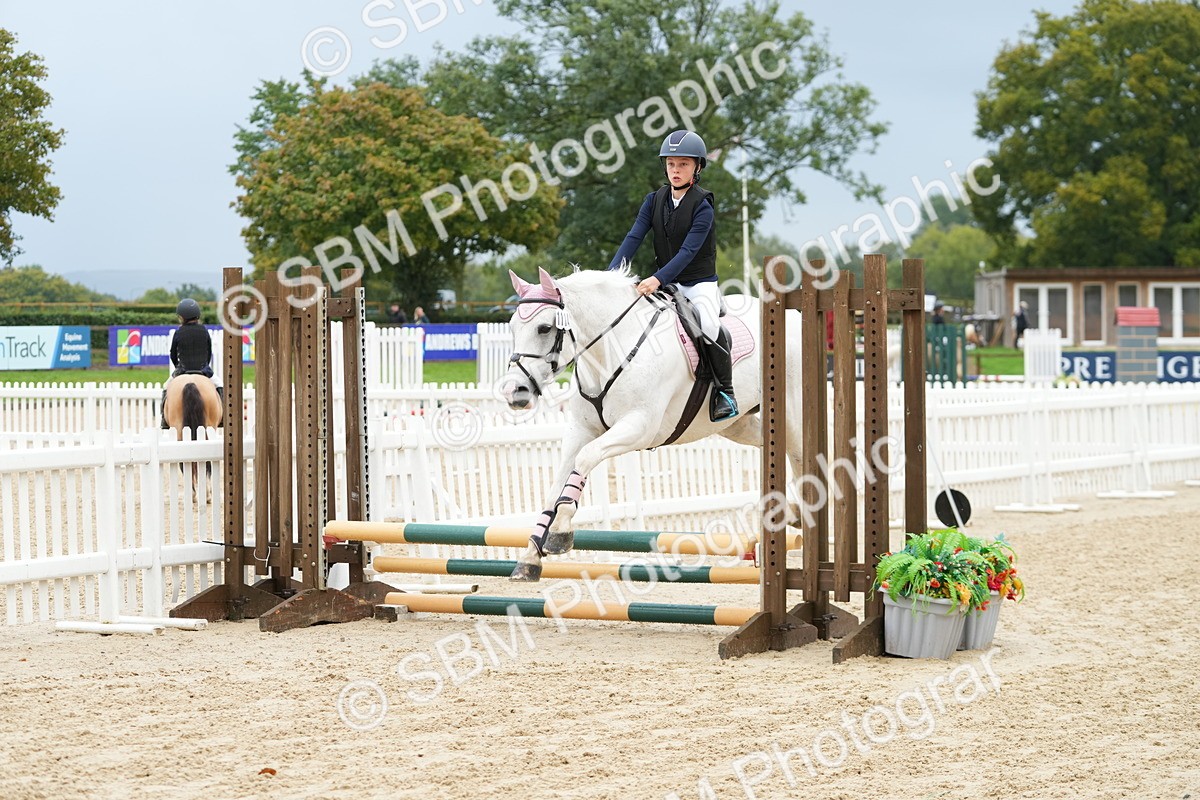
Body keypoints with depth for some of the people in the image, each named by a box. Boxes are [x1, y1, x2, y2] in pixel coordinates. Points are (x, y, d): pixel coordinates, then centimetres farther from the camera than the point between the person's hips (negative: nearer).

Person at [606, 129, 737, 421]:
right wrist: (611, 275, -20)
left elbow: (688, 251, -23)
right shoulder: (654, 200, 3)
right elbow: (633, 238, -5)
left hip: (700, 282, -6)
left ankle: (725, 391, -15)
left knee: (708, 326, -32)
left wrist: (658, 279, -36)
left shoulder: (703, 206, -14)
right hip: (666, 284, 6)